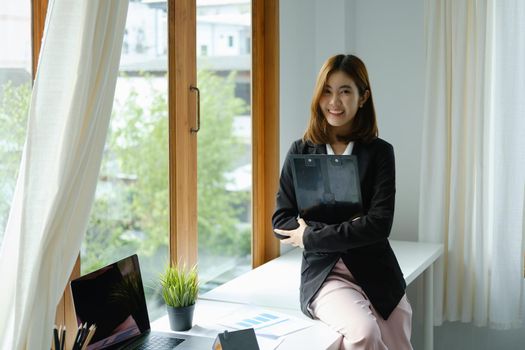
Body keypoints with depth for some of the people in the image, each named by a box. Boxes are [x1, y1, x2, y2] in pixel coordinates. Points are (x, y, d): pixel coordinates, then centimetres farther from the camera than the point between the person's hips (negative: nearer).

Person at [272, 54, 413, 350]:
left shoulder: (379, 152, 1)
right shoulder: (300, 152, 4)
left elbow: (380, 224, -9)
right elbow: (281, 222, 2)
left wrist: (311, 236, -11)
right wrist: (344, 229, -12)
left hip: (376, 273, 2)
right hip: (324, 273, -1)